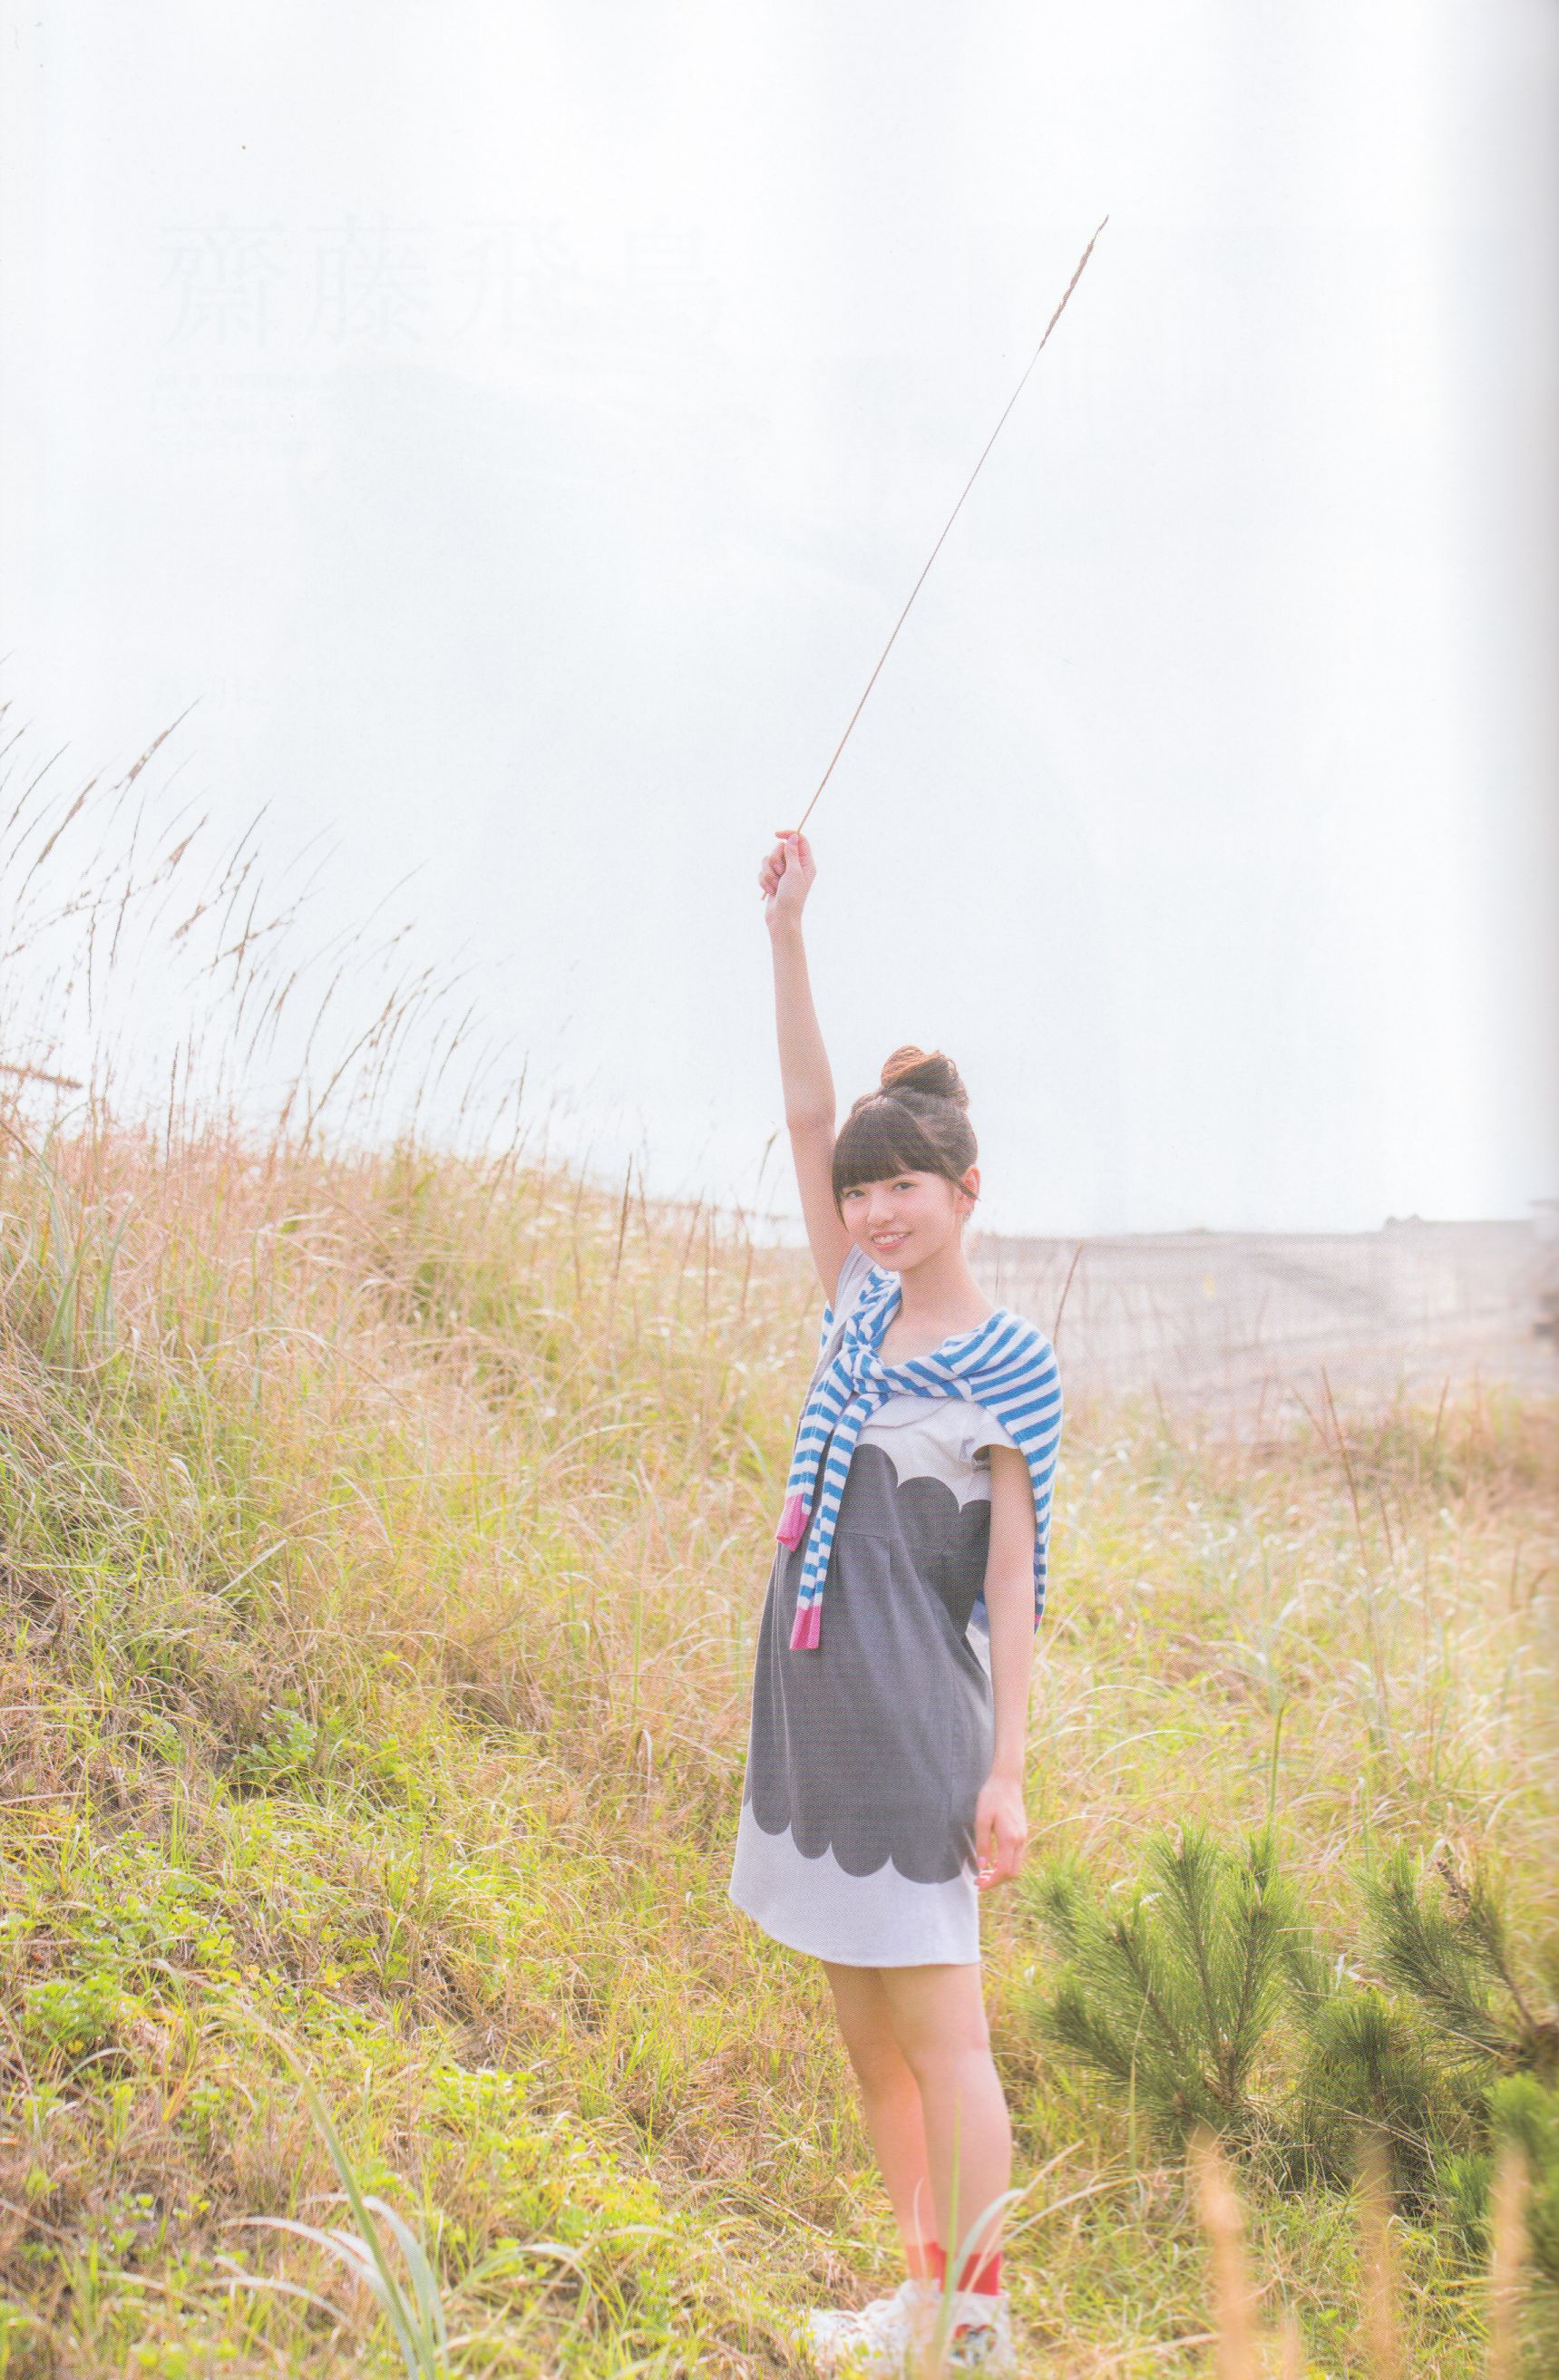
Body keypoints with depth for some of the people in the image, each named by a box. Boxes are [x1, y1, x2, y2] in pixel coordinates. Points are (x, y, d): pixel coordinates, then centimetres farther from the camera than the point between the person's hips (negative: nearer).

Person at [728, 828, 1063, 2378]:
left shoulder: (1008, 1365, -7)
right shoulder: (864, 1310, 9)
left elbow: (1016, 1578, -9)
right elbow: (806, 1119, 7)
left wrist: (1007, 1772, -13)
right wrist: (786, 934, 3)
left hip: (917, 1722, -7)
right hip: (814, 1706, 7)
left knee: (937, 2030, -5)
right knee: (864, 2032, 12)